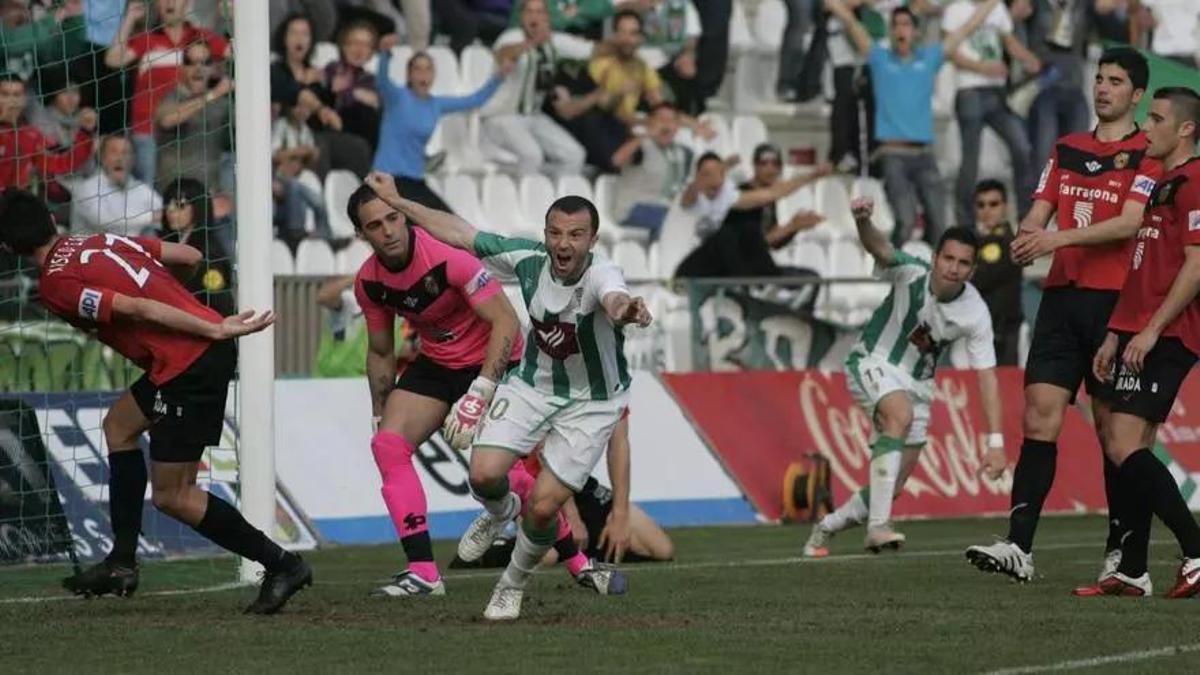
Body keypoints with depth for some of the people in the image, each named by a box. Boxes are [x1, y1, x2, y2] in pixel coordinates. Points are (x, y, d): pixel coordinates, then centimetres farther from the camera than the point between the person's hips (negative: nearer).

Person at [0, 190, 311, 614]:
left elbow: (137, 309, -16)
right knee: (120, 424, 26)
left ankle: (282, 565, 3)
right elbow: (190, 257, 18)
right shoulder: (101, 241, 16)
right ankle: (122, 562, 27)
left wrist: (214, 331, -17)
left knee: (172, 496, 2)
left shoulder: (57, 285, -8)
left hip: (189, 366, -9)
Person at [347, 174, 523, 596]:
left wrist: (480, 394, -31)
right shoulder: (369, 282, -7)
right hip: (436, 365, 6)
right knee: (388, 444, -12)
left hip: (493, 361, -6)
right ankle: (423, 573, -13)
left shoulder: (447, 255, -26)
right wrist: (380, 415, 9)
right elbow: (380, 353, 10)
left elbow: (505, 323, -27)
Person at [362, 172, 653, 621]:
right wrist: (397, 203, 1)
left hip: (591, 402, -4)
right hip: (532, 384, 4)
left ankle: (514, 584, 23)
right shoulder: (529, 259, -17)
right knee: (484, 474, -15)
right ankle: (500, 513, 24)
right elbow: (460, 234, -3)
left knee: (542, 508, -10)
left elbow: (614, 299, -57)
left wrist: (625, 311, -81)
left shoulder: (601, 276, -31)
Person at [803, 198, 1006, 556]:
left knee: (894, 484, 2)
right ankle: (878, 525, -41)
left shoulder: (975, 314, -16)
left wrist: (995, 441, -22)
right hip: (873, 362, -4)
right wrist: (863, 221, -67)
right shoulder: (912, 274, -23)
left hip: (917, 381, 4)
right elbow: (878, 248, -43)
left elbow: (987, 375, -15)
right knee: (901, 414, -36)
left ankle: (826, 528, 27)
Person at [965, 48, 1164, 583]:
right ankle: (1019, 547, -12)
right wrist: (1029, 235, -9)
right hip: (1062, 296, 5)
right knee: (1039, 419, -6)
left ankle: (1122, 552, 10)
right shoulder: (1067, 149, 17)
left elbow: (1130, 222, -13)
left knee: (1114, 429, 0)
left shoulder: (1147, 155, -1)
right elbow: (1040, 212, 15)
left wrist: (1061, 237, -23)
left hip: (1115, 300, -5)